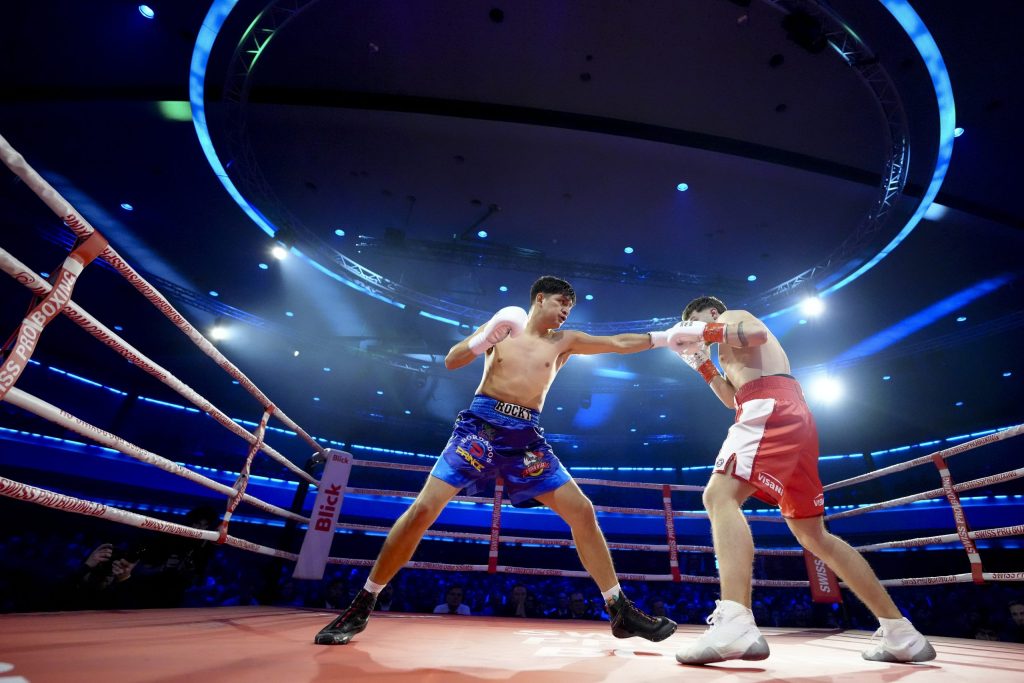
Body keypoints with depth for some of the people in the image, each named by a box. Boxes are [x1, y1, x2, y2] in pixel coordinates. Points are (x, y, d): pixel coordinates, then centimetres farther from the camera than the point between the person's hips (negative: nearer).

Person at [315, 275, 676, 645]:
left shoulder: (564, 341, 13)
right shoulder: (501, 325, 9)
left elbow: (618, 343, 10)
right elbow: (450, 362, 2)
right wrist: (484, 338, -14)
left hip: (526, 436, 3)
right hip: (481, 425, -2)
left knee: (582, 512, -2)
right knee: (423, 509, -9)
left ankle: (621, 610, 13)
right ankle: (360, 607, 8)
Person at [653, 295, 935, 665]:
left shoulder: (731, 316, 11)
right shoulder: (729, 349, 36)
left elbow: (757, 333, -13)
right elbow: (734, 398, 32)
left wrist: (703, 331, -7)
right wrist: (701, 364, 27)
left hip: (772, 408, -10)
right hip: (794, 416, 10)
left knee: (720, 496, -26)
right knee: (813, 535, 14)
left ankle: (736, 623, -41)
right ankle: (900, 632, 19)